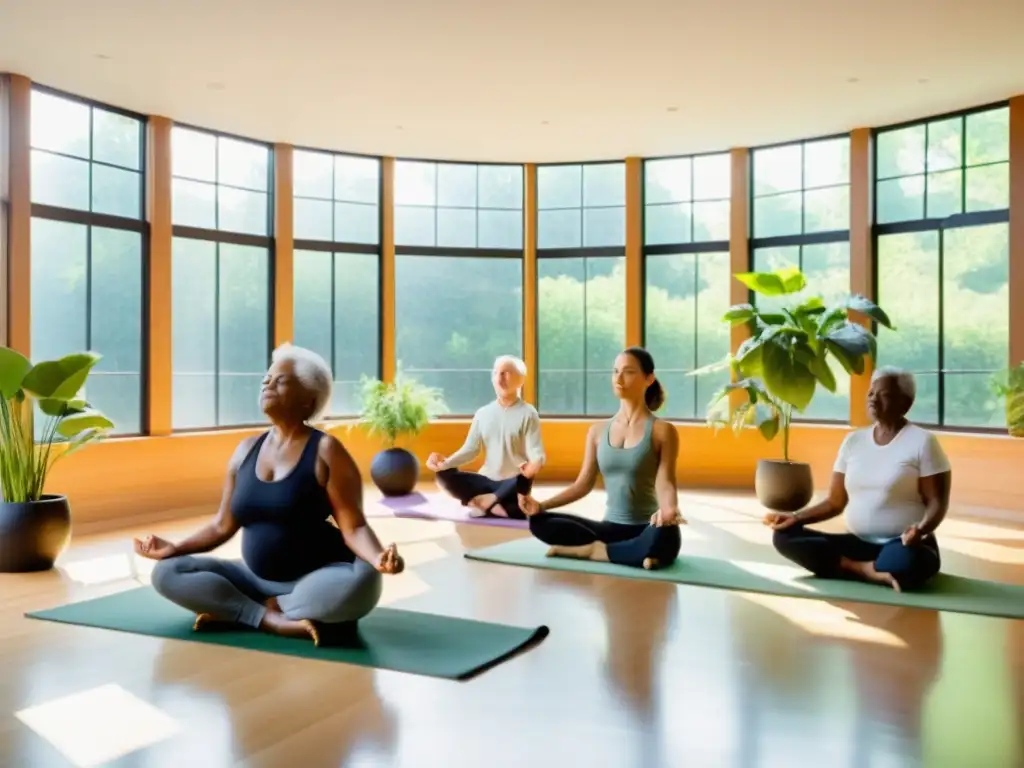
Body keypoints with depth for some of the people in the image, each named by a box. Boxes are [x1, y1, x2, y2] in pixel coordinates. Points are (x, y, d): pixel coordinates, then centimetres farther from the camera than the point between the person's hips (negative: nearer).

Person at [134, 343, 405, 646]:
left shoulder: (326, 451, -10)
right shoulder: (247, 449, 6)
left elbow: (353, 528, -15)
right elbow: (223, 525, 13)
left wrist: (377, 558, -34)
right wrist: (175, 548, 2)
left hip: (316, 581, -4)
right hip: (257, 580, 5)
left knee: (363, 581, -37)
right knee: (167, 573, -10)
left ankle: (233, 610, -18)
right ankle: (274, 621, -18)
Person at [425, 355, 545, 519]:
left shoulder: (528, 413, -4)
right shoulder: (483, 413, 8)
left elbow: (536, 453, -13)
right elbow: (470, 449, 5)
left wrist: (534, 465, -38)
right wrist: (445, 462, -15)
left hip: (512, 483, -4)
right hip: (486, 480, 4)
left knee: (524, 479, -38)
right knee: (444, 475, -16)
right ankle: (493, 506, -26)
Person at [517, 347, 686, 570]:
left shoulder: (662, 430, -3)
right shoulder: (598, 431, 9)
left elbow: (664, 482, -14)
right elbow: (584, 483, 8)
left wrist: (668, 510, -37)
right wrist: (541, 505, -6)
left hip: (647, 529, -4)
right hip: (611, 527, 4)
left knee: (664, 536, -41)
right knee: (539, 522, -16)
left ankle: (592, 550, -18)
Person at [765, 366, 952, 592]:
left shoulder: (922, 441, -5)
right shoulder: (853, 440, 10)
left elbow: (937, 502, -8)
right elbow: (835, 502, 12)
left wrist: (921, 528, -30)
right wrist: (797, 517, -5)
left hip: (902, 546, -6)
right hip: (858, 544, 6)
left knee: (904, 562, -43)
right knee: (784, 536, -15)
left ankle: (857, 568, -12)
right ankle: (869, 570, -19)